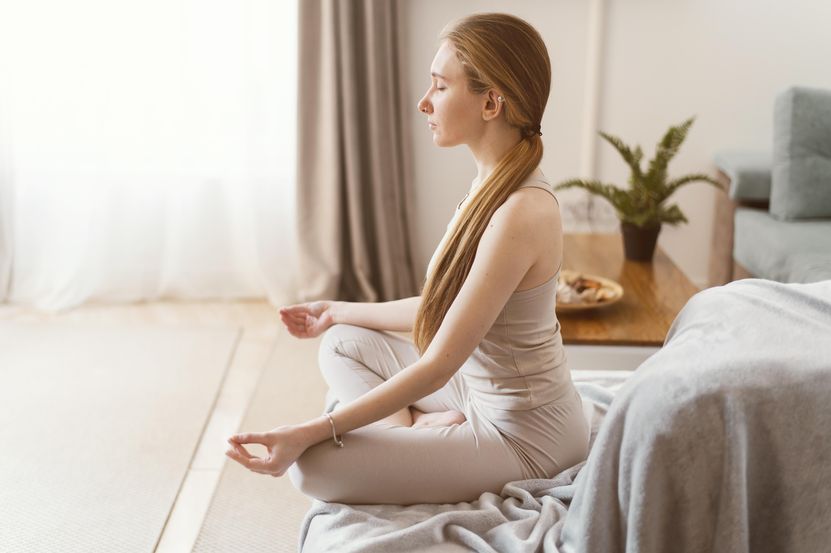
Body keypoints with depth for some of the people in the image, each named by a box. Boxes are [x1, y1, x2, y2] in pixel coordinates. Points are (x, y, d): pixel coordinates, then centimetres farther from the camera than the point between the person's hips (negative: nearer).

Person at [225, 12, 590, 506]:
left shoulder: (519, 213, -29)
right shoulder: (494, 184, 1)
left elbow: (437, 366, -27)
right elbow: (443, 308, 11)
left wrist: (309, 434, -25)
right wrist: (339, 312, 22)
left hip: (526, 438, -9)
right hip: (485, 394, 9)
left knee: (313, 464, -19)